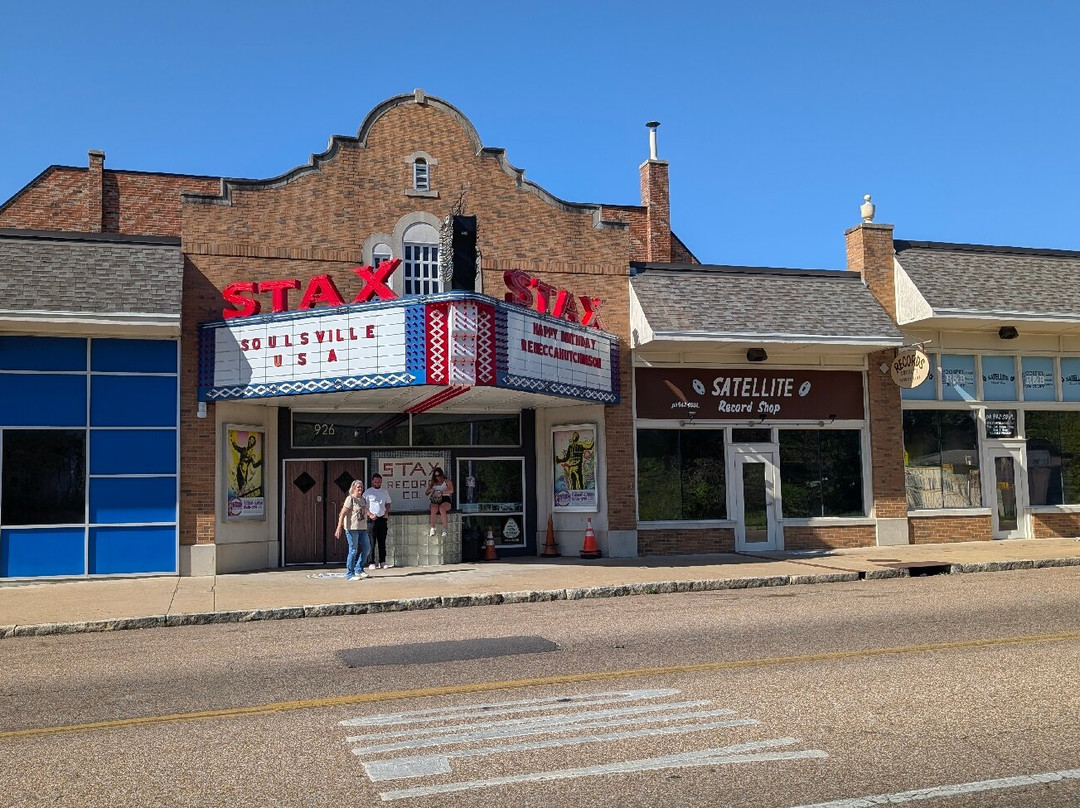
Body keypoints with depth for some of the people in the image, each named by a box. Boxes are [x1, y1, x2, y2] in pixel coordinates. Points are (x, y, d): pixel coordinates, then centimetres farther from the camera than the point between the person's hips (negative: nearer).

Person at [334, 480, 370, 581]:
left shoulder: (363, 499, 14)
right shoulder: (350, 499, -9)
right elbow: (342, 514, -13)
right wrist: (339, 528, -18)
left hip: (362, 528, 8)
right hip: (352, 528, -8)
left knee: (367, 548, 9)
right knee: (353, 551, -5)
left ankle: (359, 570, 24)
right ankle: (349, 574, 4)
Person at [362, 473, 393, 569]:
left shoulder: (384, 491, 12)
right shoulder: (368, 492, -1)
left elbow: (387, 503, 21)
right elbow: (363, 506, -3)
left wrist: (387, 512, 3)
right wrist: (370, 515, -15)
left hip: (382, 519, 4)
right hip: (372, 519, -4)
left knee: (382, 541, 7)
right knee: (372, 542, -4)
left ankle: (382, 562, 12)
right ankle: (372, 563, 0)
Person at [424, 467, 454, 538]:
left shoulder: (447, 481, 10)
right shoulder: (433, 483, 22)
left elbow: (451, 490, -8)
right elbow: (426, 493, 18)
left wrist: (441, 492, -23)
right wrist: (430, 490, -6)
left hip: (445, 500, -2)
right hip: (435, 501, 2)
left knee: (442, 508, -38)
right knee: (434, 509, -35)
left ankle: (444, 529, -36)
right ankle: (432, 528, -37)